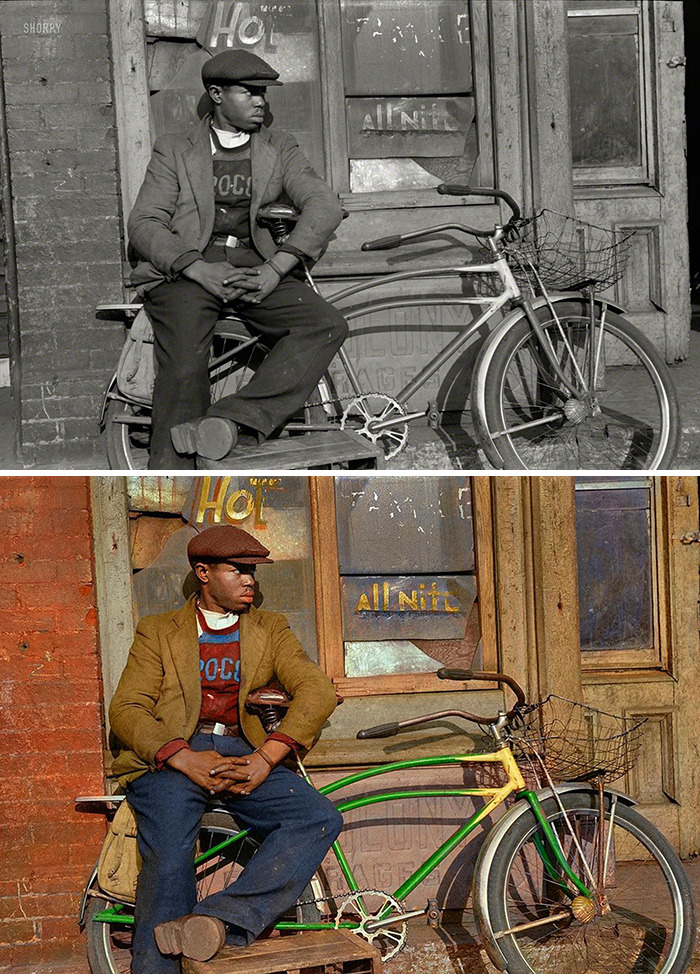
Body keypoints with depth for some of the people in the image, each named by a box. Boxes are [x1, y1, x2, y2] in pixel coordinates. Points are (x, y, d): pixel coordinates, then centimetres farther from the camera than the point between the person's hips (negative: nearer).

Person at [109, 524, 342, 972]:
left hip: (244, 754, 2)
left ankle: (221, 916, -38)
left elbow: (317, 690, 4)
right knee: (169, 858, -30)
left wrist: (266, 758, -14)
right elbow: (126, 709, 3)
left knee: (320, 818, -25)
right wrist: (185, 758, -17)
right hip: (172, 754, -2)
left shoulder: (270, 629, 20)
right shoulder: (158, 632, 15)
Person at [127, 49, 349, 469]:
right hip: (186, 268, -2)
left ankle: (235, 418, -37)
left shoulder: (280, 150, 20)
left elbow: (324, 205, 4)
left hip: (257, 270, 3)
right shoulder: (174, 152, 15)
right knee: (184, 368, -28)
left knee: (327, 325, -26)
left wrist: (277, 267, -13)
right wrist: (198, 268, -16)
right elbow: (144, 224, 3)